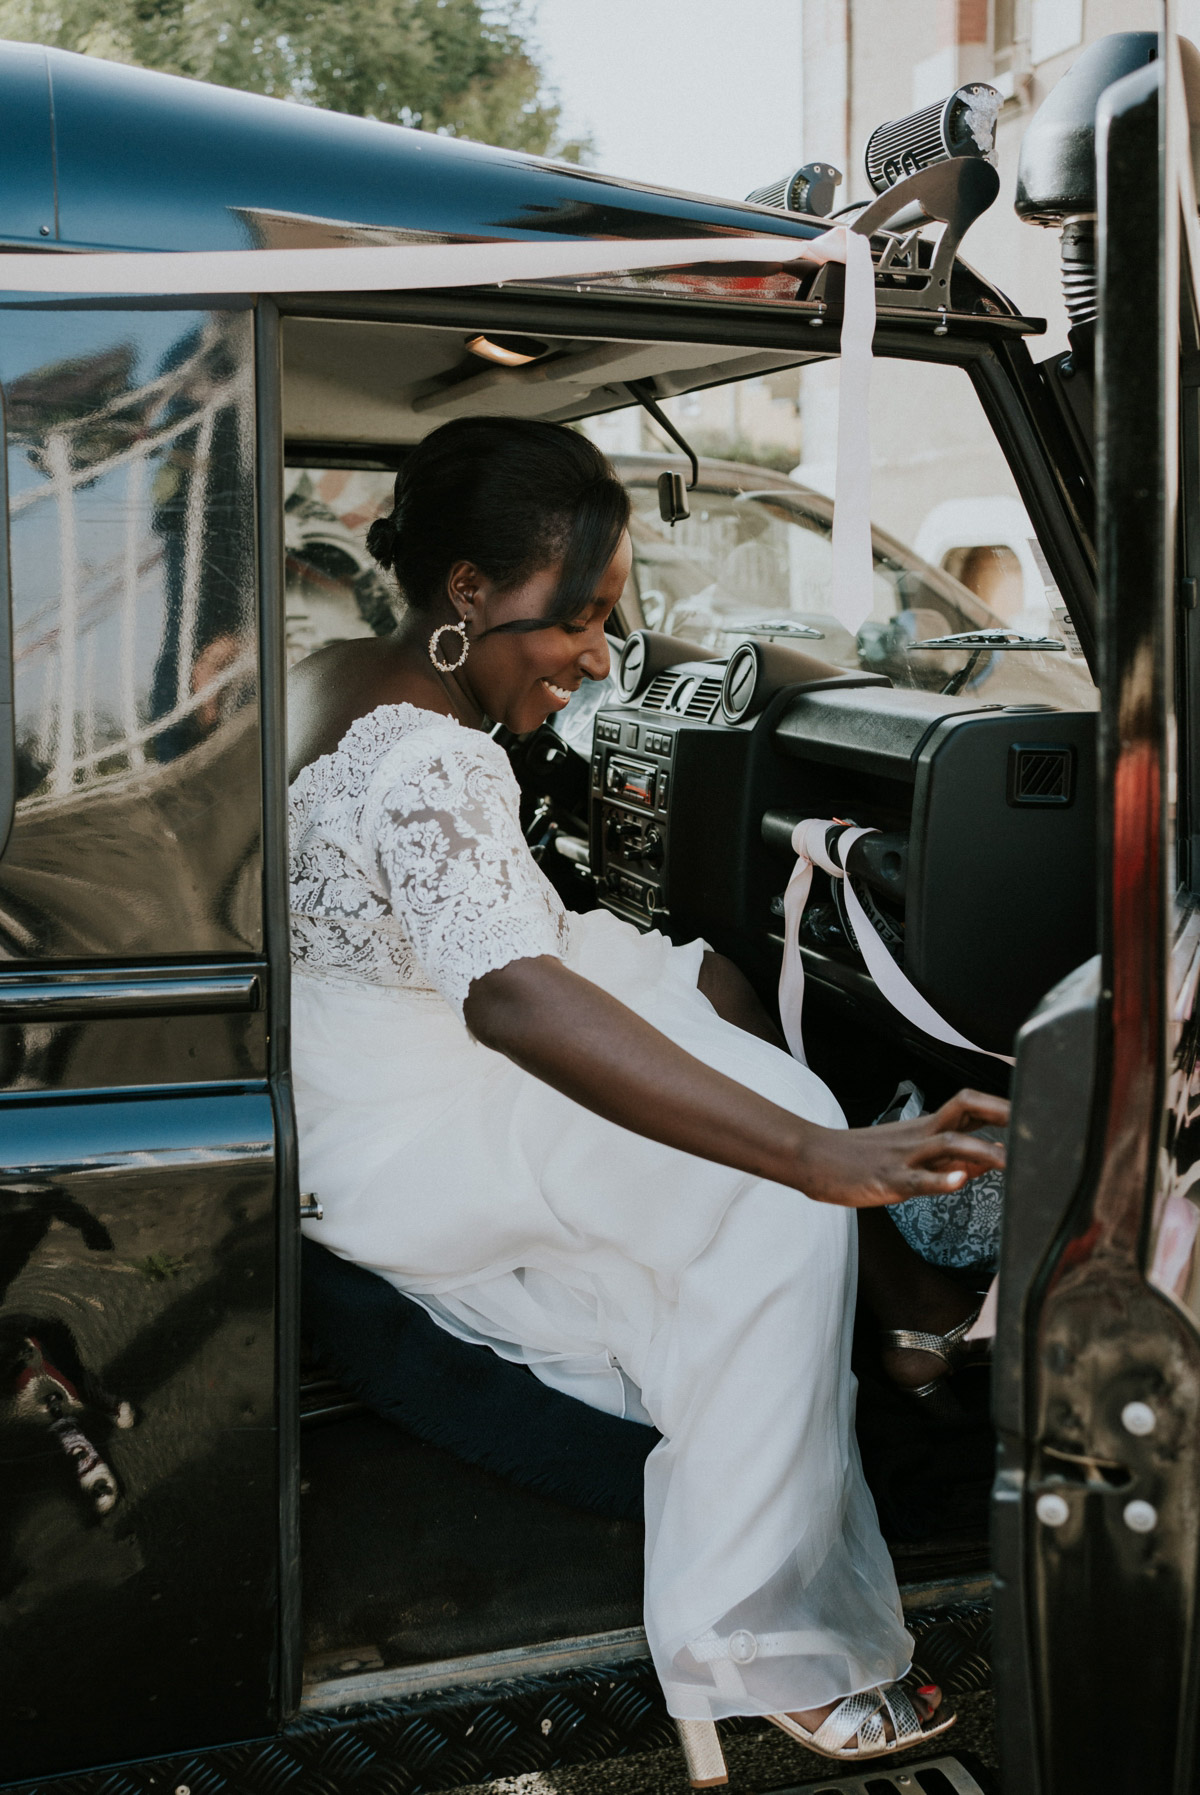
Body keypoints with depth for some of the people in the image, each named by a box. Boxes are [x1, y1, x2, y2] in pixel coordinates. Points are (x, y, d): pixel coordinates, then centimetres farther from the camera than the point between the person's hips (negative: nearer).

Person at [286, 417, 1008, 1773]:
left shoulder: (340, 682, 3)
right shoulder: (419, 764, -30)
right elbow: (514, 999, -47)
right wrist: (821, 1154, -53)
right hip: (392, 1139, -10)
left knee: (711, 989, 12)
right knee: (775, 1194, -21)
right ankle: (758, 1646, -14)